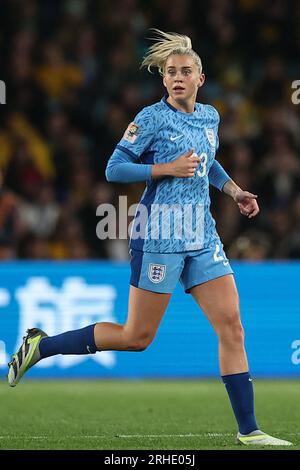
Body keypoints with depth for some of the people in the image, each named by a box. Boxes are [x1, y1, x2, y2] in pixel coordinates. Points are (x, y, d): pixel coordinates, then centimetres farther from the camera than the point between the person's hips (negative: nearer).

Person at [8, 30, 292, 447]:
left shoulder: (210, 116, 11)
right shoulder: (152, 119, -9)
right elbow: (114, 169, -10)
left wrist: (234, 190, 15)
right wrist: (166, 169, -18)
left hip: (202, 237, 6)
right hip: (160, 237, -6)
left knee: (232, 328, -2)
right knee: (137, 337, 0)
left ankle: (248, 430, 2)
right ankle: (41, 345, 15)